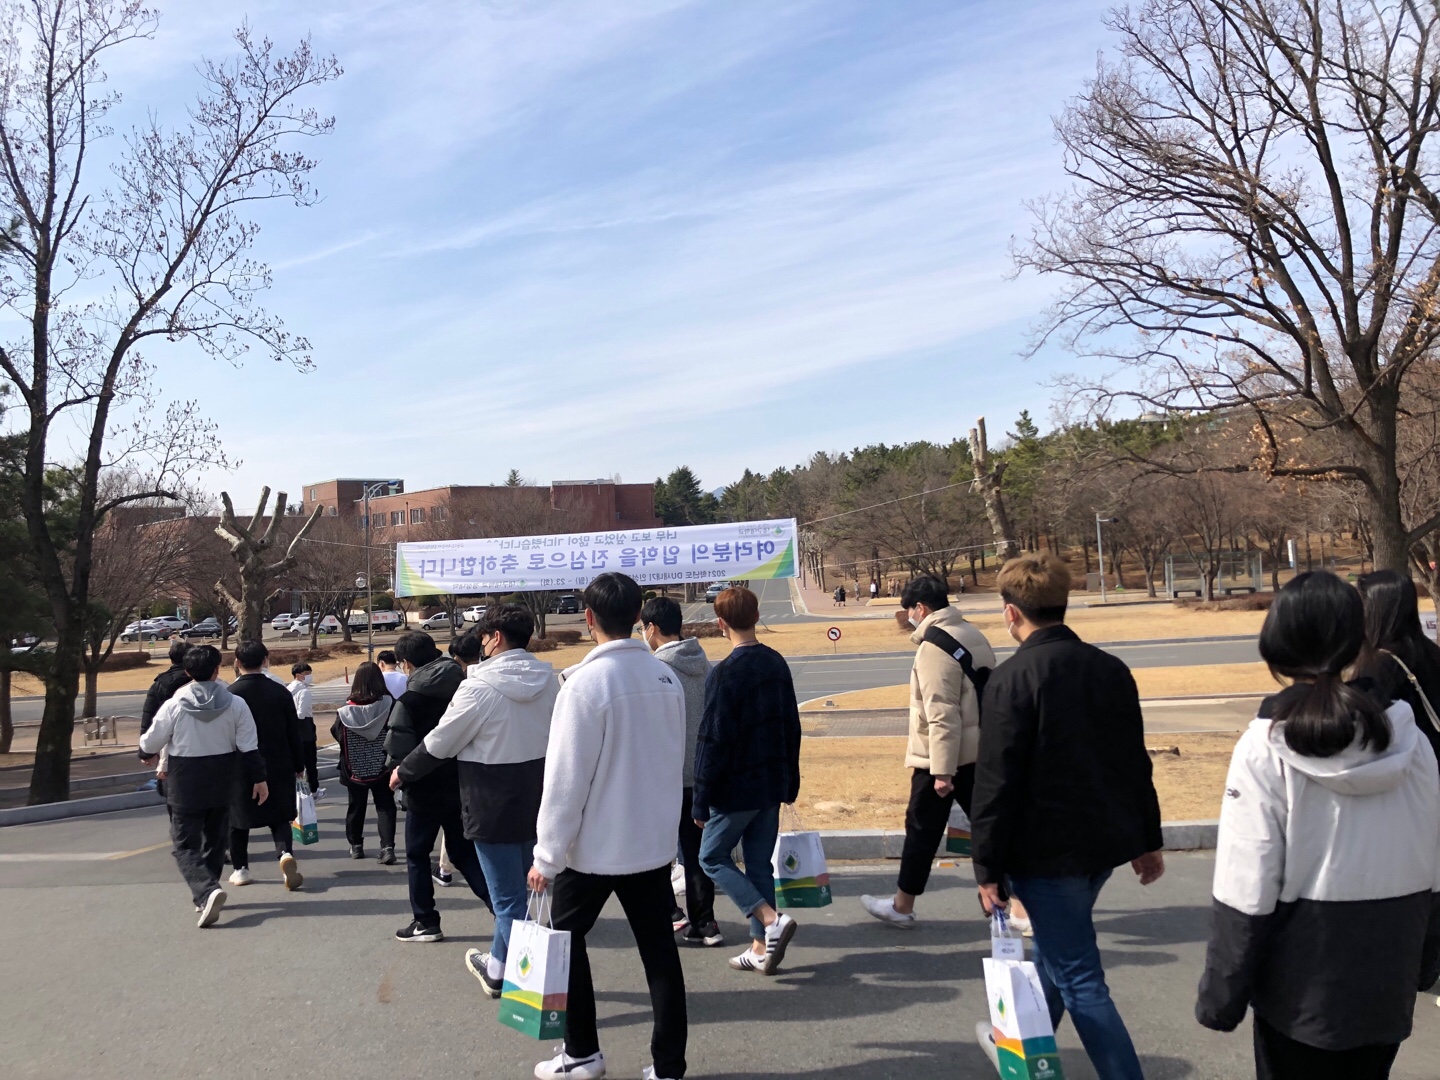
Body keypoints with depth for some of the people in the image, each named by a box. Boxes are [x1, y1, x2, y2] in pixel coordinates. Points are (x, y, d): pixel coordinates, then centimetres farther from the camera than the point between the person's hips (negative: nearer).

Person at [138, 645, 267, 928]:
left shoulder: (173, 706, -11)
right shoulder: (236, 704, -6)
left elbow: (150, 743, -1)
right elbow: (249, 748, -5)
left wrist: (146, 751, 23)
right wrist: (259, 778, 4)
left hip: (185, 787, -3)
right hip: (221, 786, 3)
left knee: (186, 846, 3)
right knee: (215, 840, 20)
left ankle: (207, 891, -20)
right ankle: (204, 896, 30)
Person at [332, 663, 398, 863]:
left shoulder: (346, 709, -10)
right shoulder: (390, 705, -13)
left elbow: (336, 734, -1)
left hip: (355, 769, 1)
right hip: (383, 767, -1)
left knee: (356, 806, 17)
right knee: (385, 806, 4)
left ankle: (356, 845, 28)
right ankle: (387, 847, -7)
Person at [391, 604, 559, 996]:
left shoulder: (481, 686, -18)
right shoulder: (548, 679, -1)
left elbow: (439, 744, -9)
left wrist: (403, 771, 7)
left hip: (494, 806, -6)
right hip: (535, 801, 7)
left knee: (508, 896, 4)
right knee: (516, 888, 20)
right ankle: (499, 964, 34)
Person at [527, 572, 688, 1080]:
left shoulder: (586, 681, -18)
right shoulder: (666, 678, 1)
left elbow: (566, 776, -17)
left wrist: (548, 853, -9)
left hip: (594, 844, -5)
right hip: (654, 839, 5)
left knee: (566, 938, 16)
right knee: (659, 949, 10)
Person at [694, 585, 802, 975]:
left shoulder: (724, 674, -18)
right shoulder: (777, 664, 4)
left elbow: (713, 742, -18)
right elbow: (792, 728, 11)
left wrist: (702, 800, -11)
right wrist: (790, 781, 20)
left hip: (736, 788, -7)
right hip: (773, 783, 7)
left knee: (713, 857, 9)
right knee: (759, 863, 15)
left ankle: (771, 919, -5)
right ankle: (761, 948, 18)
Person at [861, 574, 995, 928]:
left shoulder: (933, 646, -18)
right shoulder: (972, 635, 9)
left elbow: (942, 713, -23)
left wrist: (941, 771, -21)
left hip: (941, 756, -8)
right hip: (978, 751, 8)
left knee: (922, 830, 5)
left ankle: (902, 906, 18)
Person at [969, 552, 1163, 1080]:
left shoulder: (1012, 678, -17)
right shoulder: (1111, 669, 4)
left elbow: (996, 783, -18)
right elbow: (1135, 762, 11)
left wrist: (989, 868, -10)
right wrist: (1147, 839, 20)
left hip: (1047, 849, -8)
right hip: (1105, 840, 8)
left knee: (1079, 979, 2)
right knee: (1057, 948, 25)